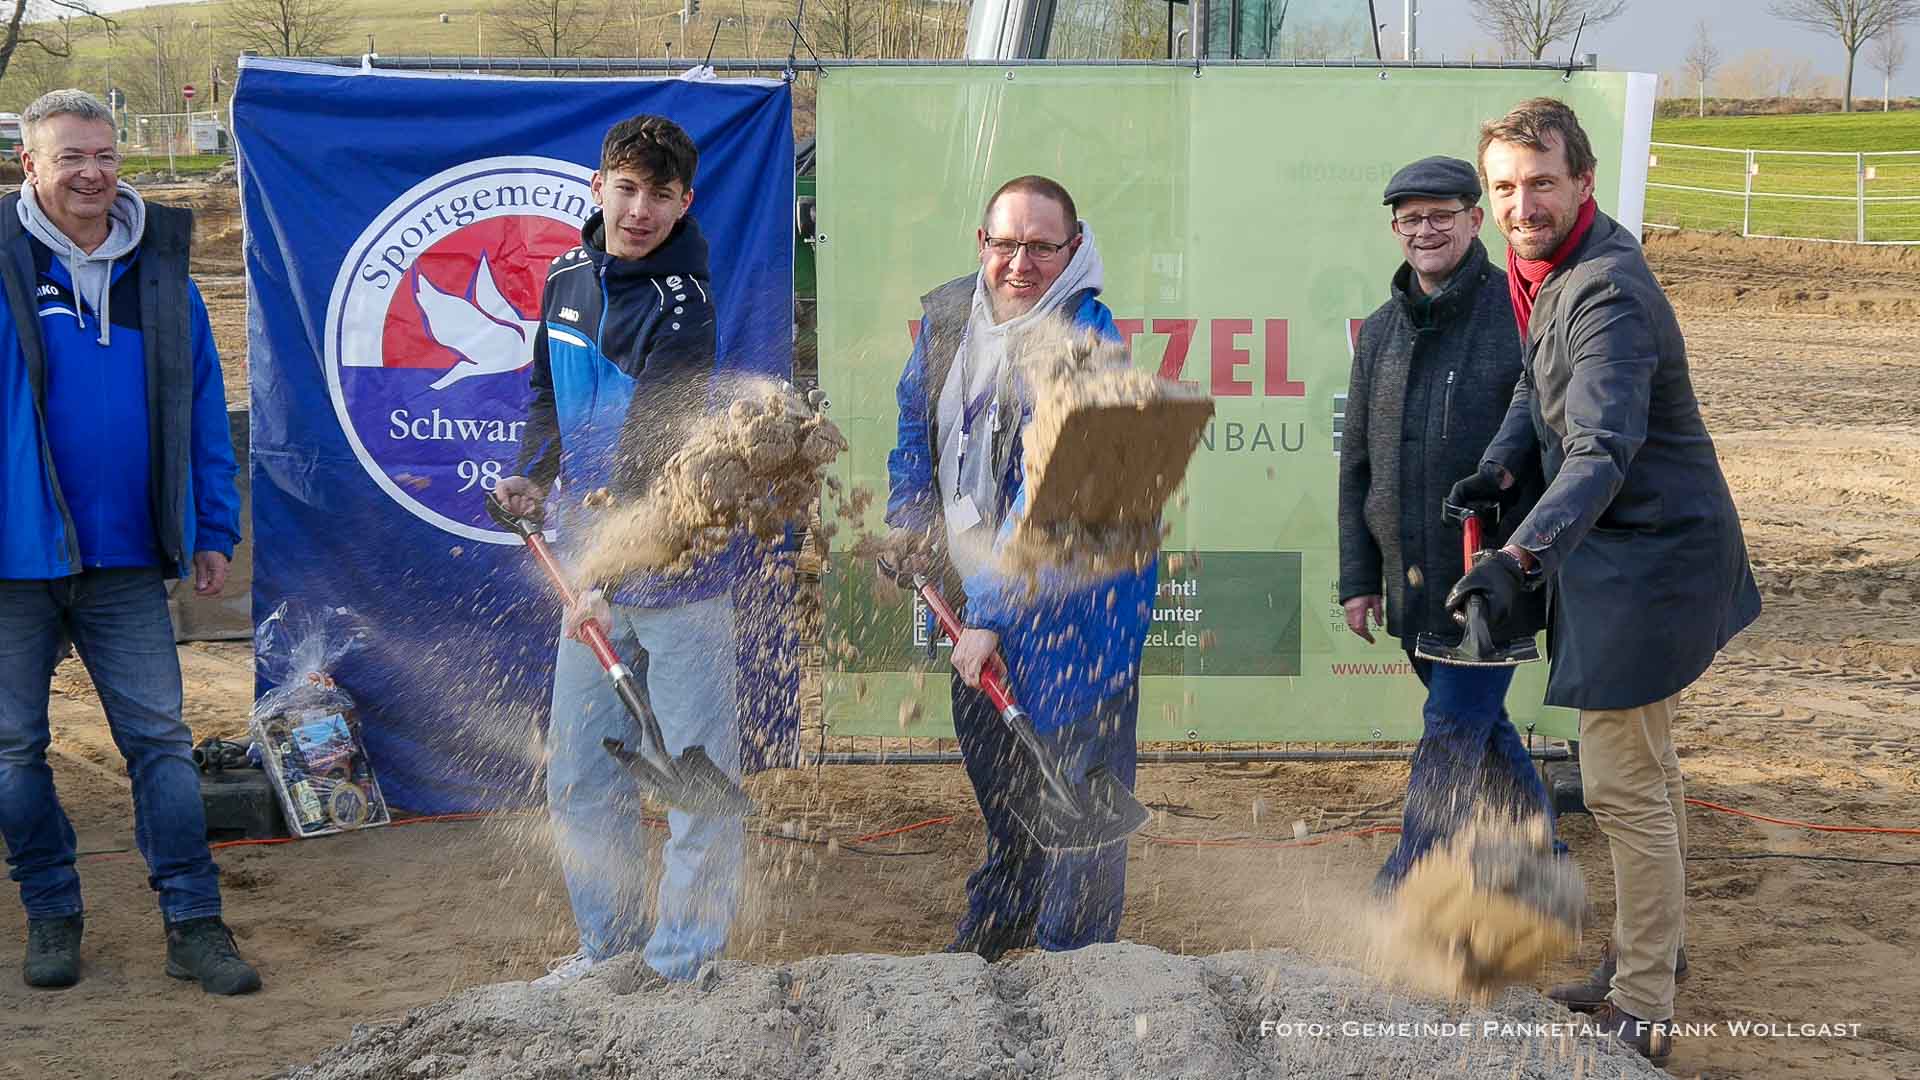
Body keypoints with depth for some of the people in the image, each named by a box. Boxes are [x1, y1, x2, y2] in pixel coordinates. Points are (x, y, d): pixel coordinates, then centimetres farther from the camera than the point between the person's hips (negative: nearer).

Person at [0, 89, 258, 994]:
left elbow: (202, 410, 12)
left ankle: (193, 923, 8)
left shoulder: (160, 272, 7)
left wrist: (212, 531, 8)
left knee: (160, 739, 2)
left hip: (125, 559, 2)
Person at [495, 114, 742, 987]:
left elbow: (654, 455, -24)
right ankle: (610, 947, 28)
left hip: (677, 565, -7)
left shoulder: (686, 305, -16)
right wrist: (531, 477, 4)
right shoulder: (568, 277, 7)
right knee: (580, 773, 13)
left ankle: (685, 963, 12)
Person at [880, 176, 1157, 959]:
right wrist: (907, 524, 6)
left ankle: (1071, 953, 10)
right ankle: (1000, 918, 45)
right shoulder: (946, 315, 1)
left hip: (1072, 582, -8)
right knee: (988, 752, 23)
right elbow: (917, 422, 19)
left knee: (1075, 772, -4)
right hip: (977, 580, 8)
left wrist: (990, 611, -30)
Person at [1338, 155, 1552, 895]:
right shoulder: (1381, 333, 11)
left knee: (1453, 730, -7)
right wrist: (1358, 577, 11)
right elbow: (1358, 464, 14)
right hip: (1414, 580, 6)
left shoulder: (1522, 314, -7)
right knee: (1482, 729, 15)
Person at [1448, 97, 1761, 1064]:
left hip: (1646, 561, -11)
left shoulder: (1606, 293, -27)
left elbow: (1603, 452, -38)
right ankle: (1653, 955, 41)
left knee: (1624, 784, -6)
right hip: (1640, 553, 11)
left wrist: (1521, 558, -50)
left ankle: (1641, 1017, 4)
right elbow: (1541, 386, 15)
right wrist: (1500, 466, -5)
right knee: (1645, 766, 23)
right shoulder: (1554, 269, 5)